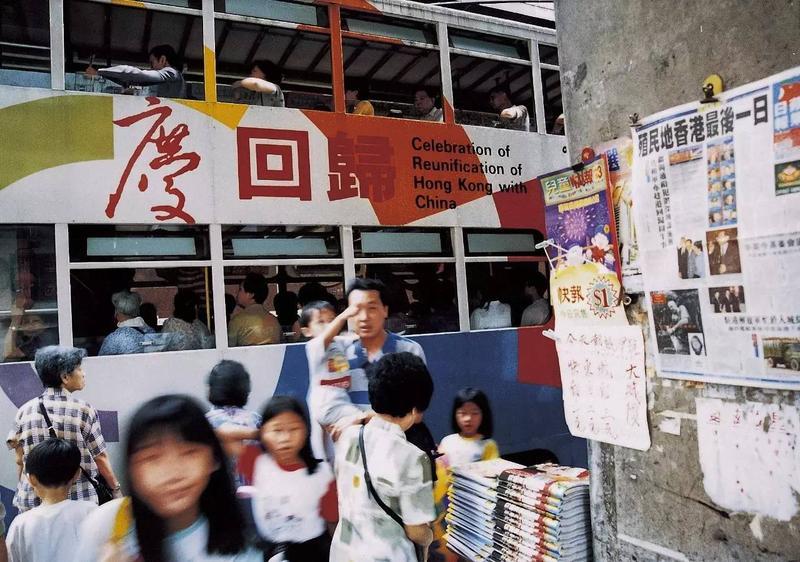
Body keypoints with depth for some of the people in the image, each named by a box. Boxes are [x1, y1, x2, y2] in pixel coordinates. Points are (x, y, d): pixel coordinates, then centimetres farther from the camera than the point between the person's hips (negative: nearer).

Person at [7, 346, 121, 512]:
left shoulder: (25, 411, 0)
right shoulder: (83, 410, -10)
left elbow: (20, 459, 6)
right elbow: (100, 458, -5)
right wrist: (116, 489, 9)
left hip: (34, 501, 4)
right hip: (79, 499, -4)